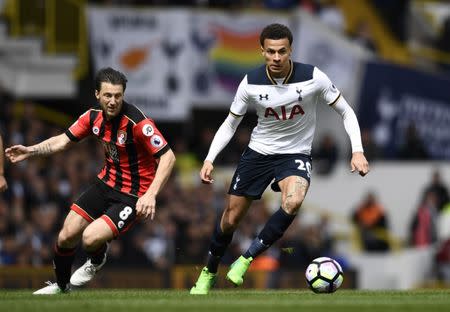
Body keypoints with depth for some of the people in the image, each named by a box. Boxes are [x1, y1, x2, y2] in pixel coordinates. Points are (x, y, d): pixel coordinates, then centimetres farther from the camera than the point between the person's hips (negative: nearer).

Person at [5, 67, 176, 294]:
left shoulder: (137, 122, -26)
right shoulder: (94, 116, -5)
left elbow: (168, 157, -27)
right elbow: (64, 140, 9)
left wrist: (151, 194, -35)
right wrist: (31, 151, -3)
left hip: (133, 196, -6)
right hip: (106, 183, 6)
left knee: (91, 238, -23)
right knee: (66, 237, 6)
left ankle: (96, 262, 16)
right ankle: (61, 285, 35)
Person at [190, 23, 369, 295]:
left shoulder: (312, 78, -18)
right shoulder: (251, 83, -12)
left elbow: (346, 112, -6)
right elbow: (230, 124, 2)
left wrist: (357, 151, -18)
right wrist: (209, 159, -10)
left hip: (296, 153, -2)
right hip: (258, 151, 2)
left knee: (293, 203, -34)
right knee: (231, 218, 6)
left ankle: (247, 258, -18)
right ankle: (209, 273, 33)